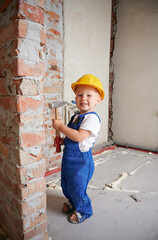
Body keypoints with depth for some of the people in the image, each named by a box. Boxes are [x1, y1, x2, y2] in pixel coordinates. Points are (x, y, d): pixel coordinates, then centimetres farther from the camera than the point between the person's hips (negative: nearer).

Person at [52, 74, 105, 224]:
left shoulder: (92, 118, -21)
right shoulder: (76, 116, 8)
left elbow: (79, 137, -30)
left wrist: (61, 126, -24)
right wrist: (63, 140, 5)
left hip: (81, 160, -9)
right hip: (68, 157, 9)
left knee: (76, 188, 8)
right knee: (65, 184, 24)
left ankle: (83, 210, 36)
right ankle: (72, 202, 51)